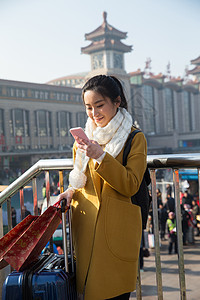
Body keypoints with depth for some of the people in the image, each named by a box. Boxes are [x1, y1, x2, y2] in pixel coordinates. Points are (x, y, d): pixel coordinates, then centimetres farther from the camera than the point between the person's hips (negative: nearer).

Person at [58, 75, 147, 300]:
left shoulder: (135, 138, -3)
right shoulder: (84, 138, 12)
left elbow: (131, 185, -11)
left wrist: (100, 156, -20)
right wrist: (71, 191, 1)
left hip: (118, 228, -4)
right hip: (86, 226, 4)